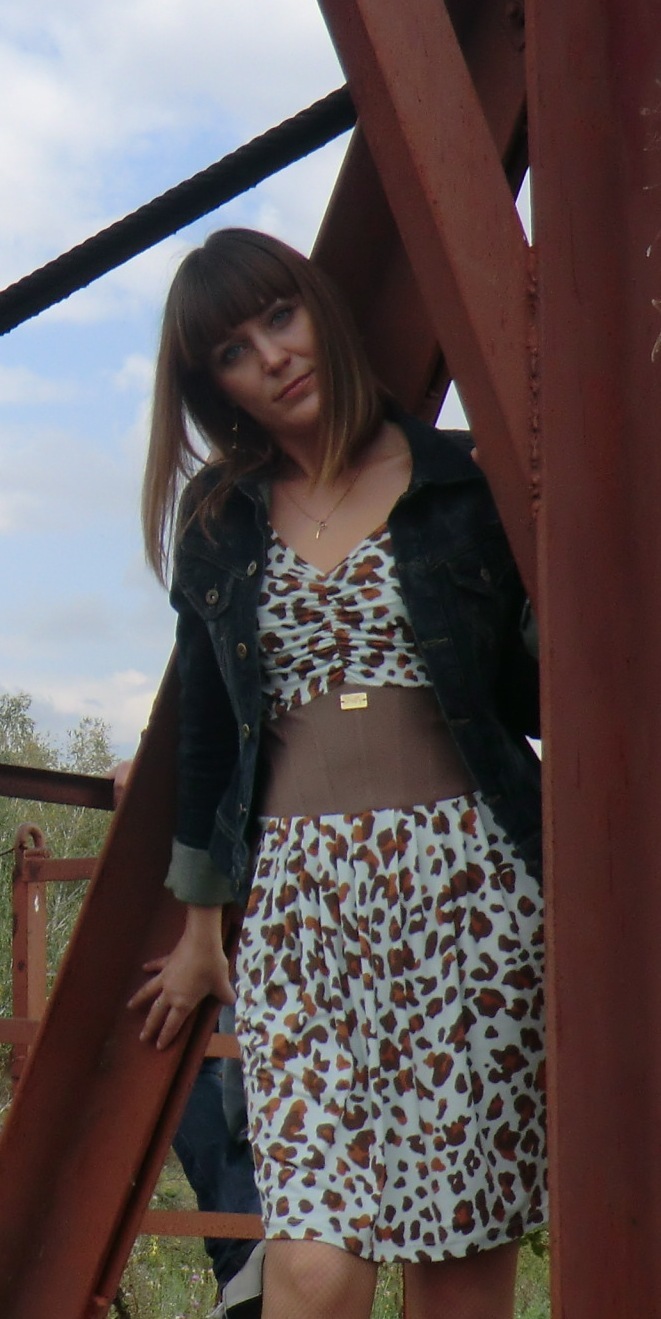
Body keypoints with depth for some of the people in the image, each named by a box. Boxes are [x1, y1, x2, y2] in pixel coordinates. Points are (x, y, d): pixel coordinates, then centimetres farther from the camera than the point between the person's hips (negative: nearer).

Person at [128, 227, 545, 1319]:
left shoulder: (467, 482, 6)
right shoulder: (217, 520, 14)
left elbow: (548, 690, 10)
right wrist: (199, 929, 24)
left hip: (466, 876, -1)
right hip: (297, 890, 2)